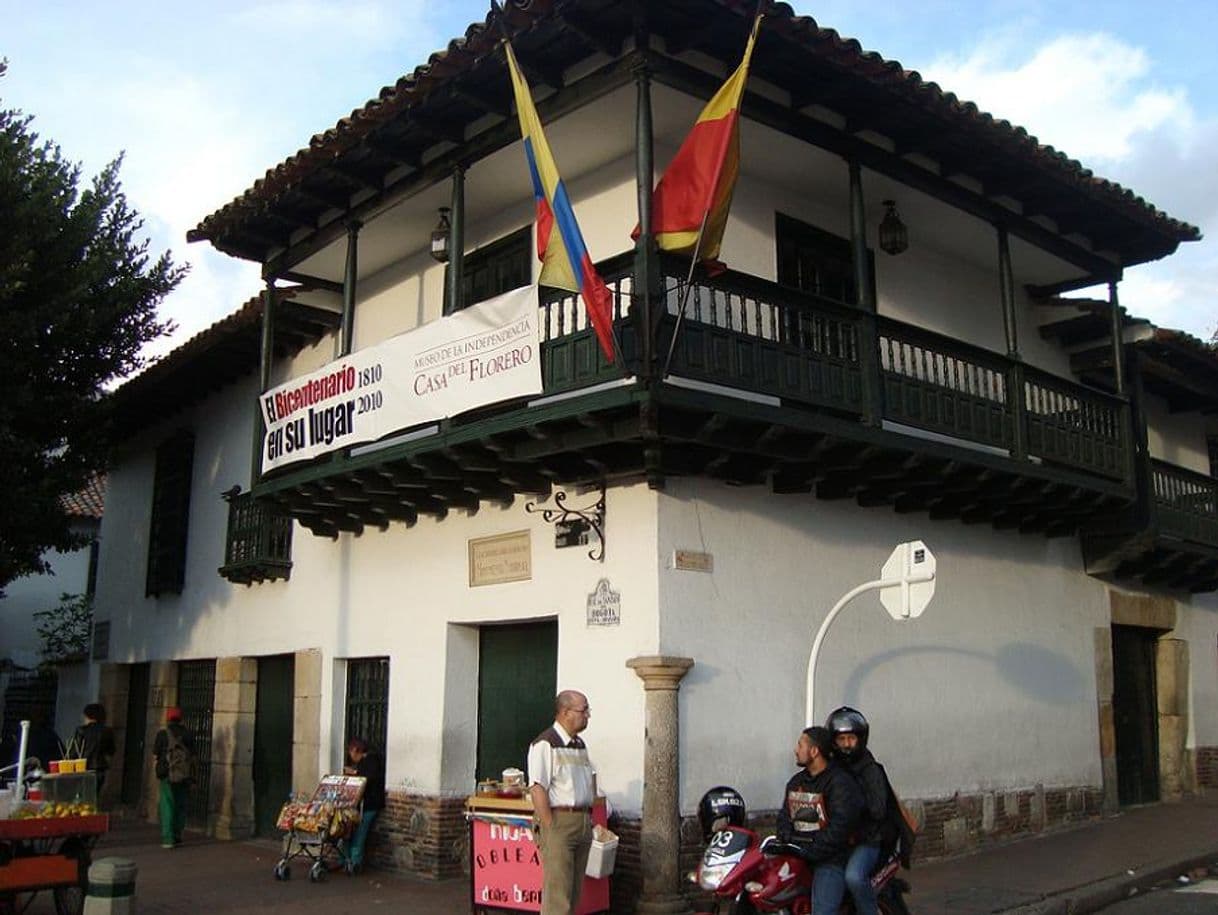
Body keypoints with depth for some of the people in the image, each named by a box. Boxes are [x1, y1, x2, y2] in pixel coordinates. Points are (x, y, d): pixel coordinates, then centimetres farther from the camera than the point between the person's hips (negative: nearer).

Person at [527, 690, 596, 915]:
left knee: (575, 890, 13)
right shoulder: (545, 744, -13)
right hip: (559, 822, -8)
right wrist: (550, 827, -21)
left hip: (583, 823, 9)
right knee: (557, 890, -8)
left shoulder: (580, 744, 16)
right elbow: (537, 789, -18)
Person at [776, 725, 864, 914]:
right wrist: (785, 843, -5)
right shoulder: (796, 781, 17)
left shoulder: (840, 782, -9)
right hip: (796, 856, 7)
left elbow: (840, 826, -17)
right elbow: (785, 816, 15)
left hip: (830, 858, -7)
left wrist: (810, 853, -18)